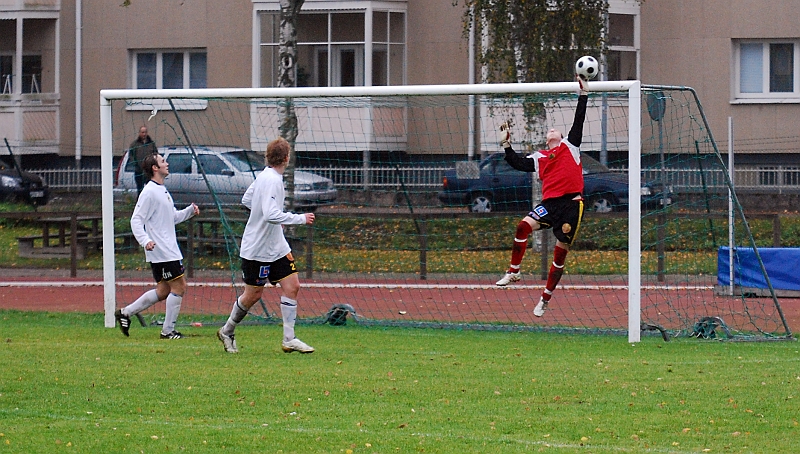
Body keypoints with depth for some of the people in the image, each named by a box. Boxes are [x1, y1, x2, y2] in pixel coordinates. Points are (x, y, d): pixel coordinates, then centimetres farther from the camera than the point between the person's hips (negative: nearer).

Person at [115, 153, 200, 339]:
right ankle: (168, 330, -2)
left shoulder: (163, 191, 18)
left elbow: (172, 217, 29)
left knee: (163, 291, 12)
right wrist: (145, 240, -29)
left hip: (170, 250, 10)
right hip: (161, 252, -10)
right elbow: (136, 220, -16)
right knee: (179, 286, -8)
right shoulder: (149, 192, -12)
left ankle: (125, 313, 19)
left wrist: (190, 211, 13)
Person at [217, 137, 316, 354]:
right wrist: (300, 218, -26)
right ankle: (227, 331, 26)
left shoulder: (265, 176, 5)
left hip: (276, 246, 9)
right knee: (253, 295, 4)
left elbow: (246, 200, 18)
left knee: (292, 286, 0)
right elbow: (271, 215, -33)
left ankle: (289, 340, 1)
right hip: (257, 249, -9)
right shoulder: (271, 180, -24)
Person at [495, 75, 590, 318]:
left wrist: (583, 95, 5)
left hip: (572, 202, -2)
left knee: (561, 252, 2)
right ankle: (513, 272, -13)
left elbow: (579, 121, 10)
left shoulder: (570, 145, 14)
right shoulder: (539, 157, 19)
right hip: (550, 203, 2)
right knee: (524, 225, -24)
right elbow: (518, 164, 13)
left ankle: (546, 298, 11)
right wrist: (507, 145, 6)